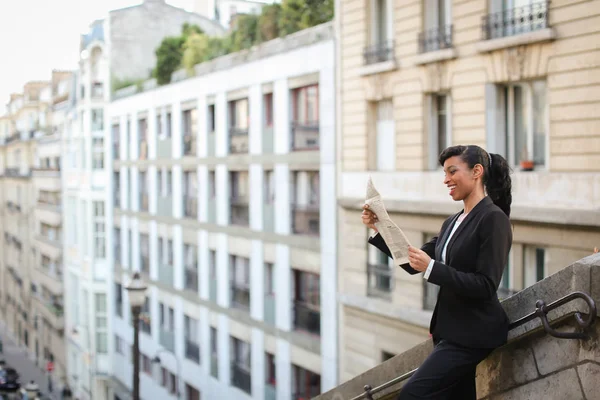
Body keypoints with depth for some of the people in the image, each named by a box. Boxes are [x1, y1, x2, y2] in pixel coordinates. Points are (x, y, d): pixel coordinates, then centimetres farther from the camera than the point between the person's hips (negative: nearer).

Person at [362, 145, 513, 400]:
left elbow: (486, 286, -20)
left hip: (471, 334, -9)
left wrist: (431, 268, -26)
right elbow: (414, 263, 15)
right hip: (451, 331, 9)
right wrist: (378, 229, 6)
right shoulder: (453, 223, 13)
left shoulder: (493, 219, -13)